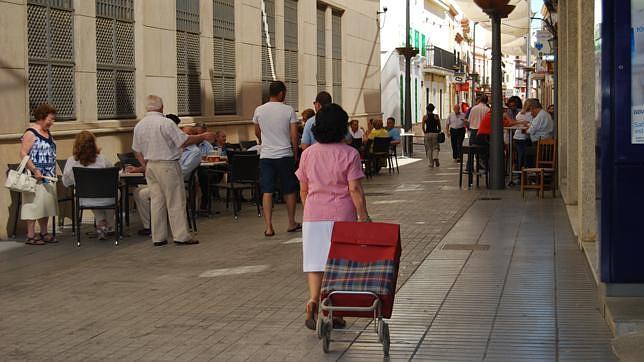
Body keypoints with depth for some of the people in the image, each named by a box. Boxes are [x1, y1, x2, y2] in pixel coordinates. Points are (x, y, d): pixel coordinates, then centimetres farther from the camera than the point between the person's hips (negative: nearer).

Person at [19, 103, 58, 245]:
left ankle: (44, 233, 21)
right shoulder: (30, 133, -12)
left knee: (47, 203, 12)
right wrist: (35, 171, -23)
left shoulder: (48, 133, 13)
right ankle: (30, 236, -1)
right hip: (36, 177, -8)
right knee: (34, 204, -5)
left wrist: (53, 172, 18)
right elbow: (23, 154, -18)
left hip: (48, 177, 8)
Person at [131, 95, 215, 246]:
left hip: (150, 165, 7)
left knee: (156, 200, 9)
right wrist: (203, 137, -5)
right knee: (175, 201, -1)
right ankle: (181, 236, 0)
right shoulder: (165, 123, -15)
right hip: (167, 165, -6)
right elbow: (184, 141, -15)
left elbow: (137, 151, 12)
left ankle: (158, 237, 9)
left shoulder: (139, 126, 6)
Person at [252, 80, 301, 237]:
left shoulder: (259, 111, 2)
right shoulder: (288, 110, -5)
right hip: (285, 155, -1)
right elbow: (294, 135, -5)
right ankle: (292, 223, 24)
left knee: (267, 191, 1)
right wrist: (295, 152, 10)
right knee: (289, 190, 13)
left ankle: (268, 227, -6)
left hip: (266, 155, 1)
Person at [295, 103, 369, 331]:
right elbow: (354, 189, -11)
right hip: (342, 214, -2)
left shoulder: (308, 153, 4)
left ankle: (313, 300, -18)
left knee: (316, 261, 5)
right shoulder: (349, 154, -7)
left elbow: (303, 189, 9)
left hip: (314, 214, 2)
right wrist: (363, 215, -5)